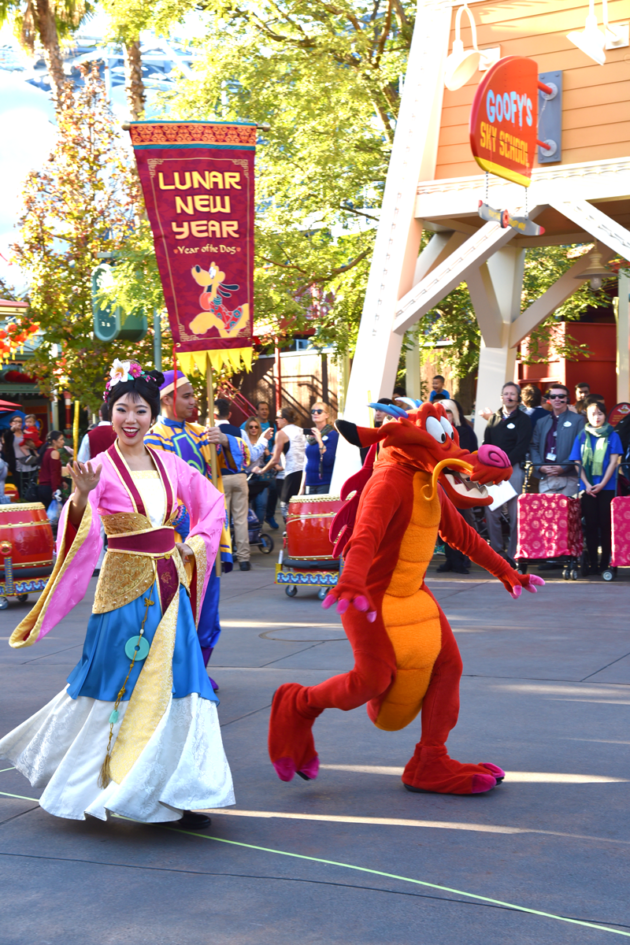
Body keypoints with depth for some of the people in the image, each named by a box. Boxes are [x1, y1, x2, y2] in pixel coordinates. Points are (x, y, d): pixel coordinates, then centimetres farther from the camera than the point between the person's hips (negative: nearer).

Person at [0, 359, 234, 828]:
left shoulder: (168, 464, 5)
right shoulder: (100, 467, -10)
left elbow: (213, 501, 19)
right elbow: (80, 535, -23)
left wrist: (195, 543, 7)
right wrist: (81, 495, -42)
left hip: (168, 587, 5)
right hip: (124, 589, -4)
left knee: (173, 684, 4)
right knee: (117, 685, 5)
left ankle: (172, 792, 14)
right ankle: (85, 781, 28)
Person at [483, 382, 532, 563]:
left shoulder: (523, 419, 4)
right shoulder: (494, 418, 17)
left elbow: (521, 447, -6)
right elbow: (486, 444, 15)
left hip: (513, 469, -4)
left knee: (515, 513, -5)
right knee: (491, 512, 0)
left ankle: (513, 554, -1)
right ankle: (496, 550, 7)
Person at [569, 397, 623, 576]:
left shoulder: (612, 435, 4)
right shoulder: (582, 437, 9)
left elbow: (614, 461, -3)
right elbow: (578, 463, 6)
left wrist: (602, 484, -12)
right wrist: (587, 484, -7)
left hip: (607, 486, -2)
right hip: (588, 488, 2)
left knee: (606, 524, -1)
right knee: (591, 524, 2)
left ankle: (605, 562, 4)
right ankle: (592, 563, 6)